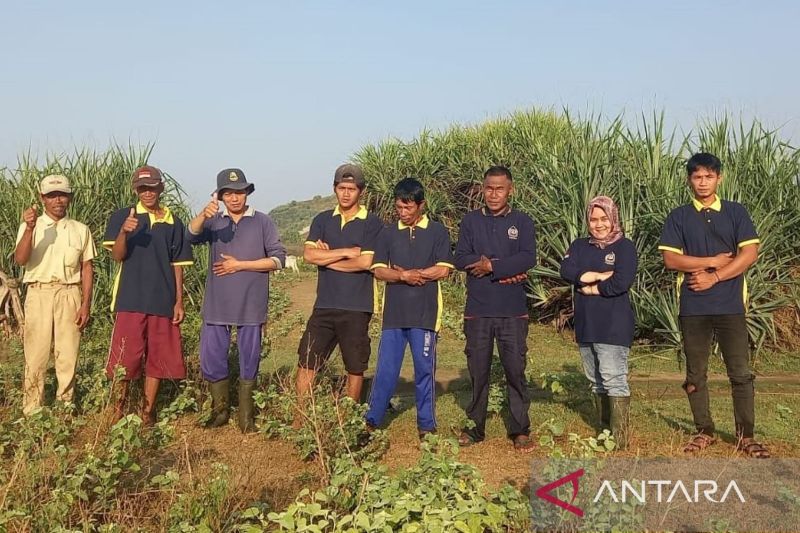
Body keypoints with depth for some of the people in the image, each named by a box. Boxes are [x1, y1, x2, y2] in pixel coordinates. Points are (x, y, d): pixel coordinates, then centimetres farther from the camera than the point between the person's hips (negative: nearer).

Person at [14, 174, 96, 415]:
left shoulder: (80, 230, 8)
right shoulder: (30, 226, 4)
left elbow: (87, 269, 8)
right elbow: (20, 259, -11)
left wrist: (86, 304, 0)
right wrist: (29, 228, -25)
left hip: (69, 294, 1)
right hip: (39, 294, -1)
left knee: (68, 355, 1)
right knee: (36, 354, -1)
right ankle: (31, 412, 6)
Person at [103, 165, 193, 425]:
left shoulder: (173, 222, 9)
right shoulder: (122, 217, 3)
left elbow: (177, 265, 10)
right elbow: (118, 255, -8)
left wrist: (179, 301, 4)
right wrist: (123, 232, -28)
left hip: (162, 302, 3)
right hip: (130, 300, -2)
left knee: (157, 359, 6)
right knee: (125, 358, -3)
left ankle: (148, 413, 17)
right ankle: (119, 412, 11)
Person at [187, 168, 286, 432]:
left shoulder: (262, 222, 1)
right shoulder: (214, 221, 7)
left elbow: (278, 259, -4)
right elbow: (193, 235, -14)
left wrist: (239, 265, -10)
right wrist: (203, 215, -35)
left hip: (250, 306, -2)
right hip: (216, 305, 2)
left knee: (249, 362, 7)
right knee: (211, 360, 4)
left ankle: (246, 417, 20)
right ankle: (220, 410, 24)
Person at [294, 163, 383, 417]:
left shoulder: (372, 223, -2)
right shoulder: (322, 220, 9)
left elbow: (365, 262, -14)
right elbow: (308, 254, -4)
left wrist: (327, 258, -6)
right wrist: (346, 252, -10)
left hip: (356, 308, -3)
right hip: (324, 305, 3)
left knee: (355, 367, 7)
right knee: (306, 362, 2)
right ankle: (300, 417, 12)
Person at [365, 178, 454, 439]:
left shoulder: (437, 232, 3)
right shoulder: (388, 233, 10)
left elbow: (443, 270, -6)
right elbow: (379, 270, 3)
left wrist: (405, 272, -5)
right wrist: (406, 276, -12)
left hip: (425, 313, -2)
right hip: (393, 313, 2)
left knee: (425, 369, 5)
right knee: (385, 369, 3)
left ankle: (427, 424, 15)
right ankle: (372, 421, 11)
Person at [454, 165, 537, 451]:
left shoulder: (522, 222, 4)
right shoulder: (470, 221, 7)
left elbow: (528, 258, -10)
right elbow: (460, 259, -5)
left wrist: (490, 265, -13)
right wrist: (506, 270, -12)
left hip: (513, 311, -1)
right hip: (477, 310, 1)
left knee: (515, 370, 0)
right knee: (478, 371, 9)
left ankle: (520, 430, 8)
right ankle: (475, 427, 19)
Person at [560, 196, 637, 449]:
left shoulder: (624, 247, -2)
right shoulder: (580, 246, 13)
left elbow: (621, 283, -16)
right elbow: (566, 270, -6)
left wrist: (589, 287, -5)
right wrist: (601, 276, -14)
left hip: (613, 326, -6)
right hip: (585, 325, 6)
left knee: (614, 379, -11)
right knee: (596, 381, 13)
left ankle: (619, 438, -10)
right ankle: (604, 432, 23)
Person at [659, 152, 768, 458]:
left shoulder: (736, 213, 5)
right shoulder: (678, 217, 5)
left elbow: (750, 254, -5)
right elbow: (671, 259, -5)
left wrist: (714, 277, -12)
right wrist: (714, 261, -9)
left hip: (730, 305, -1)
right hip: (693, 307, 1)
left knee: (741, 373, -1)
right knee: (695, 374, 7)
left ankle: (746, 436, 7)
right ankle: (704, 432, 19)